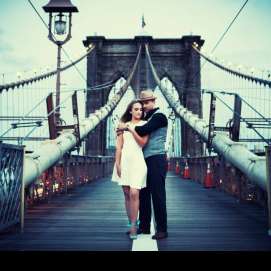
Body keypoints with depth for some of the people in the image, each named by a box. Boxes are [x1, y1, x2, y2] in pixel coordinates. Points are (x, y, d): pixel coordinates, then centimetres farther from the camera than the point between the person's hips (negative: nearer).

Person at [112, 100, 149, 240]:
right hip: (124, 161, 3)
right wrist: (117, 163, 1)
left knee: (134, 193, -14)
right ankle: (131, 223, 14)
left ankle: (133, 225, -9)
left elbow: (142, 142, -6)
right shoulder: (124, 125, 13)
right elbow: (119, 146, 9)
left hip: (137, 161, -3)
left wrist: (132, 130, -12)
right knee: (127, 194, 6)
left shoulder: (144, 124, 6)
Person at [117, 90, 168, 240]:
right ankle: (144, 226, 18)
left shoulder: (159, 116, -6)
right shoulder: (146, 118, 20)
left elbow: (144, 130, -19)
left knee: (157, 194, -7)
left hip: (156, 160, -8)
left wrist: (126, 127, -9)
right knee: (143, 194, 10)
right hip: (145, 160, 9)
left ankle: (162, 229, -3)